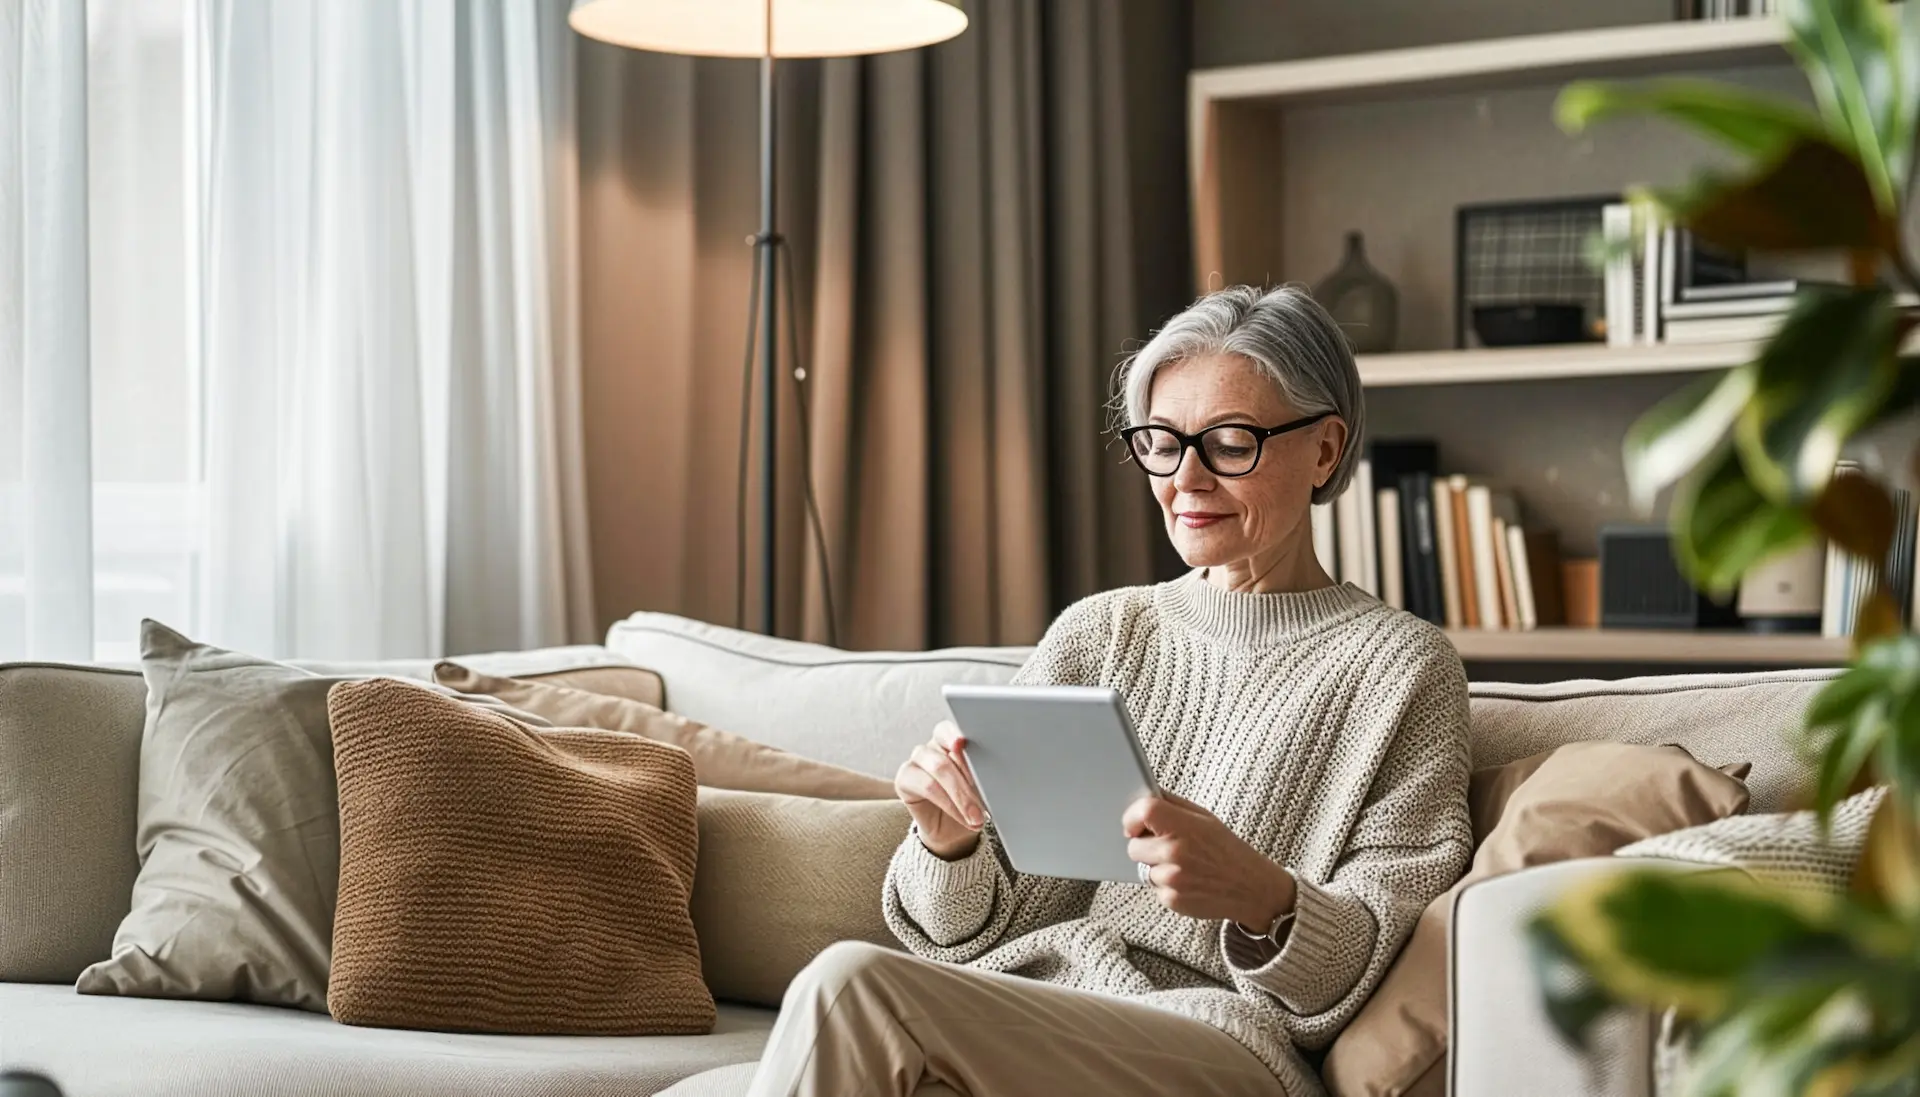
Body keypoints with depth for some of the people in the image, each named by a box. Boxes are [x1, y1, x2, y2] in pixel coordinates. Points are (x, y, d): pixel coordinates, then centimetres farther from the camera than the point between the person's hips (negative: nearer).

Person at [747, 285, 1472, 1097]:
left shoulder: (1402, 667, 5)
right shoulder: (1097, 633, 17)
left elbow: (1372, 963, -2)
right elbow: (980, 931, 14)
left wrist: (1259, 897, -23)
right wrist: (950, 844, -10)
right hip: (1026, 1010, 4)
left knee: (850, 989, -30)